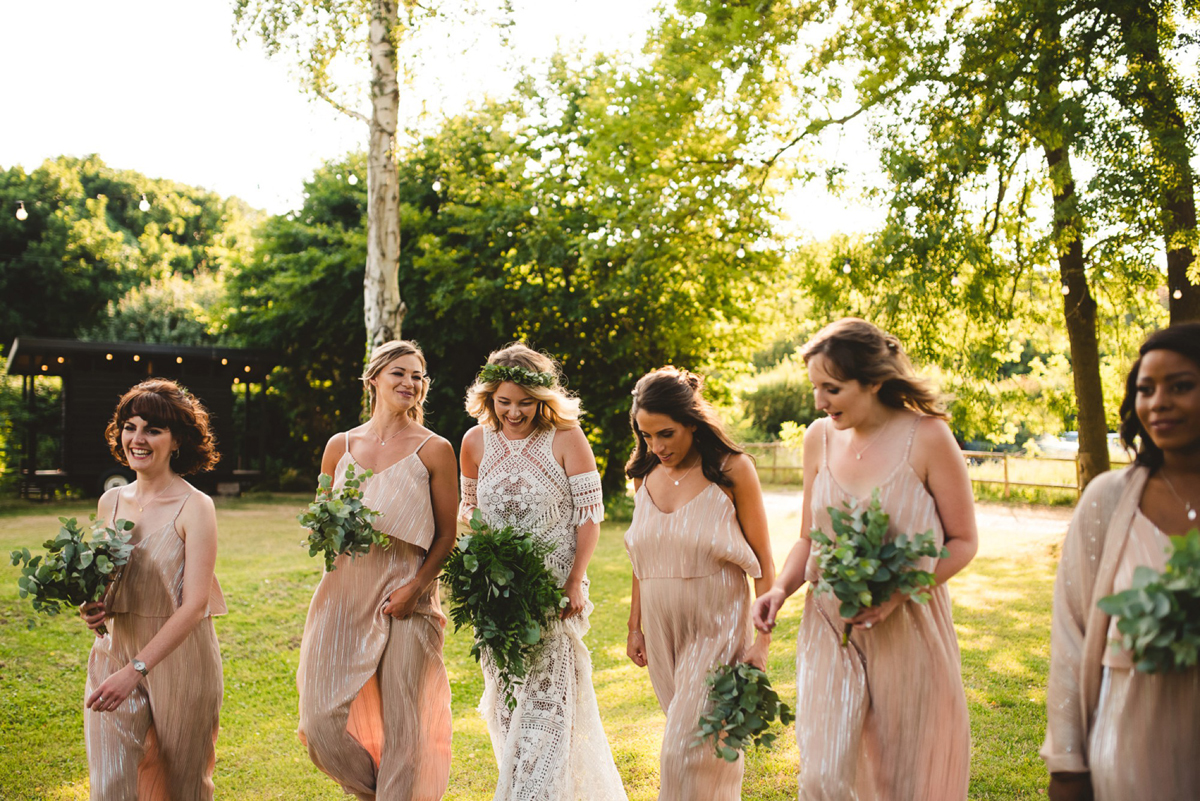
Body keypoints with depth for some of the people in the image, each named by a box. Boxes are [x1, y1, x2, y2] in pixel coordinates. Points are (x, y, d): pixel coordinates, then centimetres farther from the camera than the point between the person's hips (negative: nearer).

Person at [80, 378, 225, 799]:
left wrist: (136, 670, -26)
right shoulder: (110, 502, 4)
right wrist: (94, 607, -4)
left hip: (179, 659, -4)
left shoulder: (195, 507, -14)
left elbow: (195, 604, -19)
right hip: (114, 652, 4)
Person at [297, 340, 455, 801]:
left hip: (406, 598, -3)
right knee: (322, 719, 0)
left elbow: (447, 534, 1)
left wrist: (416, 585, -13)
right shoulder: (340, 447, 9)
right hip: (344, 594, 3)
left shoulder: (434, 450, 0)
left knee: (401, 725, 0)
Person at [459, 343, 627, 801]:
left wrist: (575, 582, -12)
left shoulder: (566, 438, -8)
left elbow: (589, 514, -6)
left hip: (554, 589, -4)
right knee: (506, 701, 13)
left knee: (545, 699, -8)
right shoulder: (476, 442, 3)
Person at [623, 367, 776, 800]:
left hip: (717, 625, -4)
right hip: (662, 628, 5)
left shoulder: (732, 470, -10)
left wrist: (762, 639, -10)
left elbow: (763, 561, -7)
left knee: (691, 747, -6)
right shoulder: (645, 475, 5)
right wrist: (634, 627, 12)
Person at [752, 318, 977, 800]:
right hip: (830, 630, 3)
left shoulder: (926, 437, -11)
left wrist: (899, 591, -19)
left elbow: (962, 541, -5)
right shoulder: (820, 438, 2)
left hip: (907, 630, -3)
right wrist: (781, 588, -6)